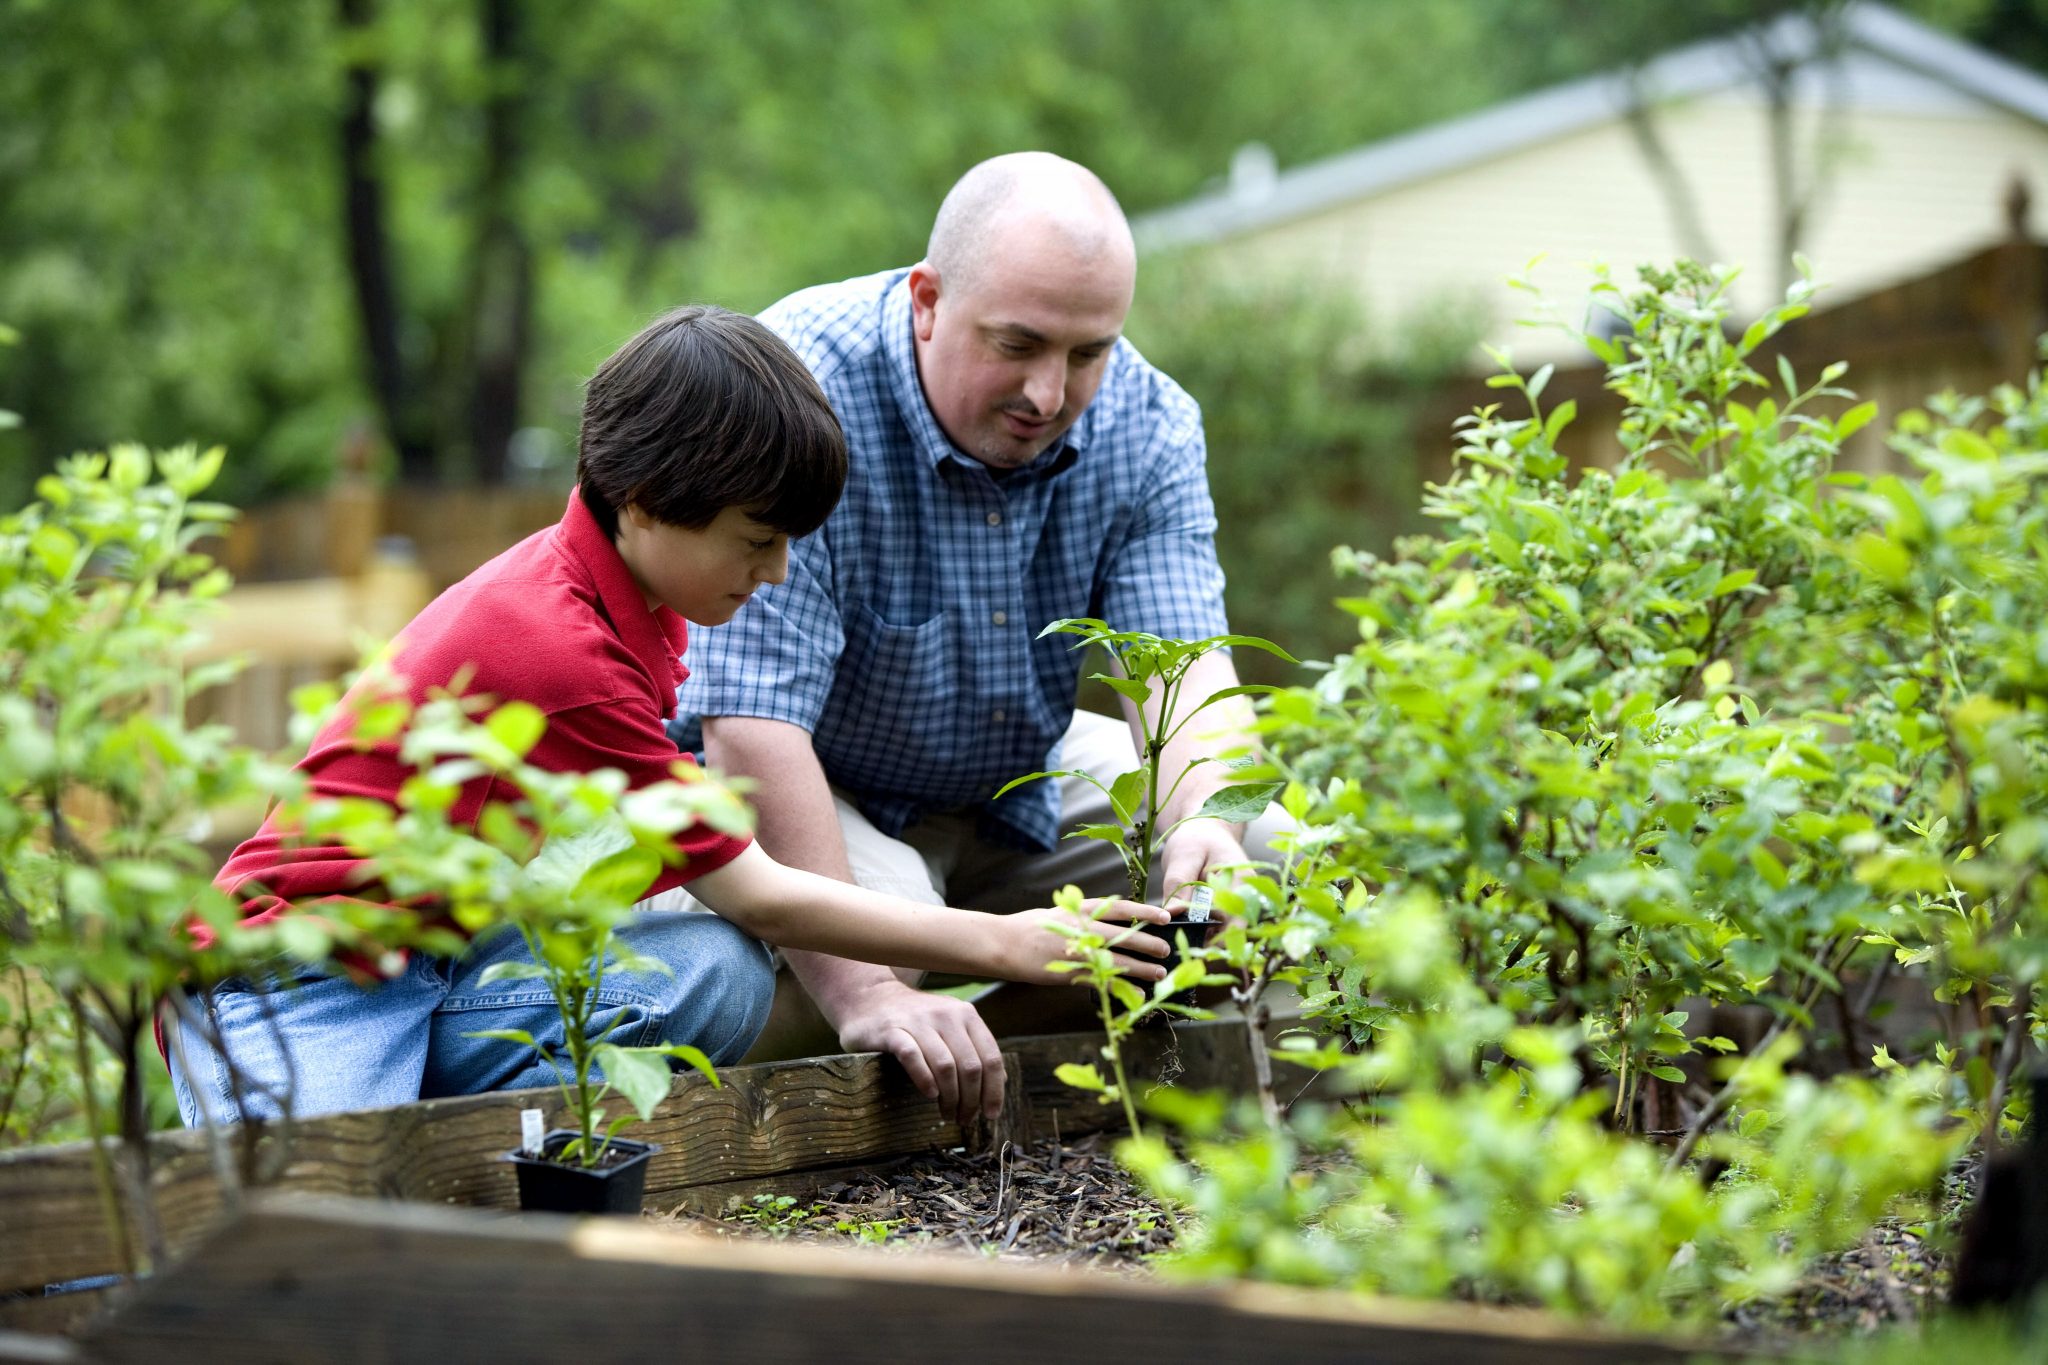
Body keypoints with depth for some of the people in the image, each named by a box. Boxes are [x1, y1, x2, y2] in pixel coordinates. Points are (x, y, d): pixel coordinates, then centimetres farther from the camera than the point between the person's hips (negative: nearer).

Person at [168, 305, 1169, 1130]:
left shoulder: (612, 590, 4)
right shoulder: (555, 649, -25)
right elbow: (750, 896, -16)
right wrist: (1005, 945, -11)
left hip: (441, 960, 9)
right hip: (298, 988, -9)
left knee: (716, 974, -18)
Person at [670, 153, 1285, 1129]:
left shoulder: (1146, 422, -12)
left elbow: (1180, 658, -21)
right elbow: (752, 725, -36)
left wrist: (1203, 822, -46)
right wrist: (866, 994, -44)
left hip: (1019, 784, 6)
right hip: (795, 790, -6)